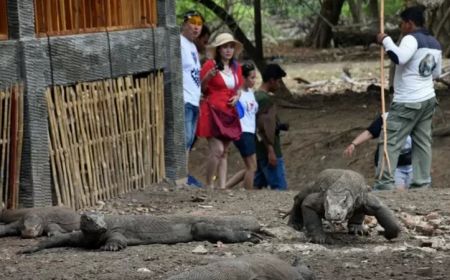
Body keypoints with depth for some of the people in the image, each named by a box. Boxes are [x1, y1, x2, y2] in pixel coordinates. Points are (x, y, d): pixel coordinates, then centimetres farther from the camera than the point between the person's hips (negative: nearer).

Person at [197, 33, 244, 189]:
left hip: (229, 113, 7)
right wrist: (208, 76, -21)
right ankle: (209, 185, -5)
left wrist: (237, 96, 3)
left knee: (224, 152, 7)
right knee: (217, 150, -15)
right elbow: (200, 88, -3)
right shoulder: (210, 65, -7)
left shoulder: (236, 68, 12)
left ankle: (222, 187, 8)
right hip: (212, 111, -7)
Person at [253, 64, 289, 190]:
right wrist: (271, 151, -21)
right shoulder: (266, 99, -14)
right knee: (280, 187, -10)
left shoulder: (255, 96, 15)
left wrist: (279, 126, 14)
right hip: (268, 151, -10)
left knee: (258, 185, 10)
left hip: (259, 152, 10)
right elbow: (265, 126, -20)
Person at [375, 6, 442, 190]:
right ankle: (422, 183, 10)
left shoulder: (412, 39, -14)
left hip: (407, 103, -8)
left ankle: (385, 183, -9)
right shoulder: (435, 44, 13)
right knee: (422, 142, 10)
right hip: (428, 99, 9)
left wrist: (386, 41, -19)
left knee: (391, 142, -5)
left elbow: (399, 57, -32)